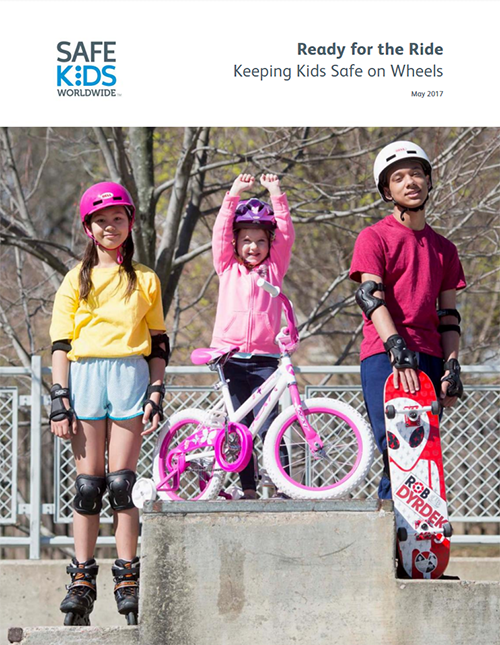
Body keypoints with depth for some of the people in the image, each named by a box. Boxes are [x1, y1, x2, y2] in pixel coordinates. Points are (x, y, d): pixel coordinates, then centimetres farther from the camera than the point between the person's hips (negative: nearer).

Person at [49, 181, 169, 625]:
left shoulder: (144, 280, 12)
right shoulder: (76, 280, 11)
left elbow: (158, 343, 12)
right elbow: (61, 343, 8)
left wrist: (156, 393, 1)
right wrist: (60, 398, -2)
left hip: (130, 374, -1)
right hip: (85, 376, 1)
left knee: (121, 482, -6)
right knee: (88, 483, -2)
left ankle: (128, 579, -2)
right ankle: (82, 581, 1)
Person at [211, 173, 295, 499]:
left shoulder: (275, 268, 11)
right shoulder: (228, 268, 12)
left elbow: (286, 234, 2)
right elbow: (221, 232, 2)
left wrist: (277, 195, -6)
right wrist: (234, 196, -7)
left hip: (264, 358, -1)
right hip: (230, 358, 1)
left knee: (268, 424, -10)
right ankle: (248, 488, 8)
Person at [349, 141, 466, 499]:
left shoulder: (443, 248, 20)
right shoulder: (374, 238, 4)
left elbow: (449, 314, 18)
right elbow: (370, 296, -9)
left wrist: (452, 366, 3)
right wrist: (397, 348, -23)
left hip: (429, 358, 5)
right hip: (384, 357, -5)